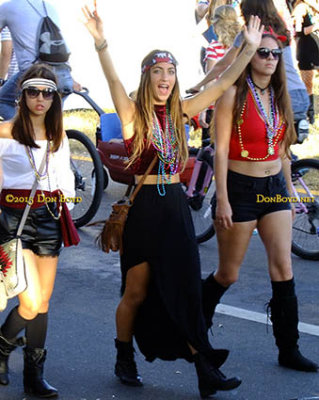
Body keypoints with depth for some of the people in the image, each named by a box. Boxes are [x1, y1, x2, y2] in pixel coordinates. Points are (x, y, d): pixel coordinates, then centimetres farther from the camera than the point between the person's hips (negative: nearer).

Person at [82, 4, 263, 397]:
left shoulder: (179, 112, 9)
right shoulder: (133, 113, -5)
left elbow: (222, 83, 9)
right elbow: (114, 82, -23)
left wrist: (250, 48, 3)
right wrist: (100, 44, -39)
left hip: (175, 206, 4)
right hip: (144, 207, -4)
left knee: (184, 288, 2)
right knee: (137, 292, 6)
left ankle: (204, 368, 2)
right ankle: (124, 360, 25)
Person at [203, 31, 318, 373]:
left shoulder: (278, 97, 9)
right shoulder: (234, 95, -9)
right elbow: (221, 150, -12)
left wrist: (289, 192, 15)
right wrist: (222, 200, -16)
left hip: (274, 189, 5)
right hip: (241, 189, -5)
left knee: (283, 269, -1)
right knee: (228, 274, 4)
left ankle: (288, 350, 6)